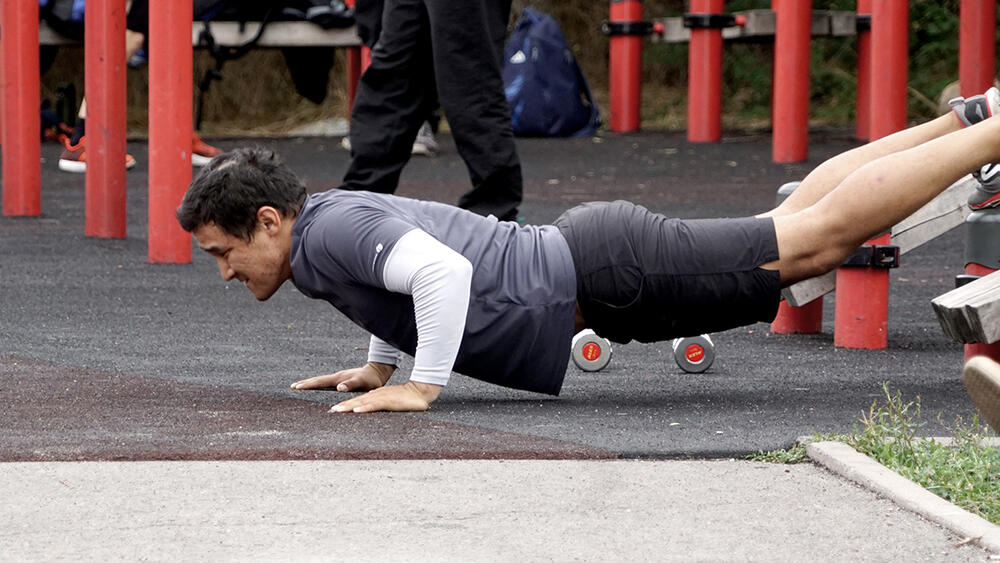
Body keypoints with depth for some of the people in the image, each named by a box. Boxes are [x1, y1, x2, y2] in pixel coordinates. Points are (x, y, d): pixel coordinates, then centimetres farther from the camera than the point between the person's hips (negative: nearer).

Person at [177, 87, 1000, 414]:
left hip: (602, 273, -8)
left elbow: (442, 271, -35)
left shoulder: (330, 234, -19)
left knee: (824, 234, -5)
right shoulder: (331, 214, 10)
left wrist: (421, 386, -27)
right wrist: (378, 363, 22)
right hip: (579, 257, 8)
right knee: (794, 229, 16)